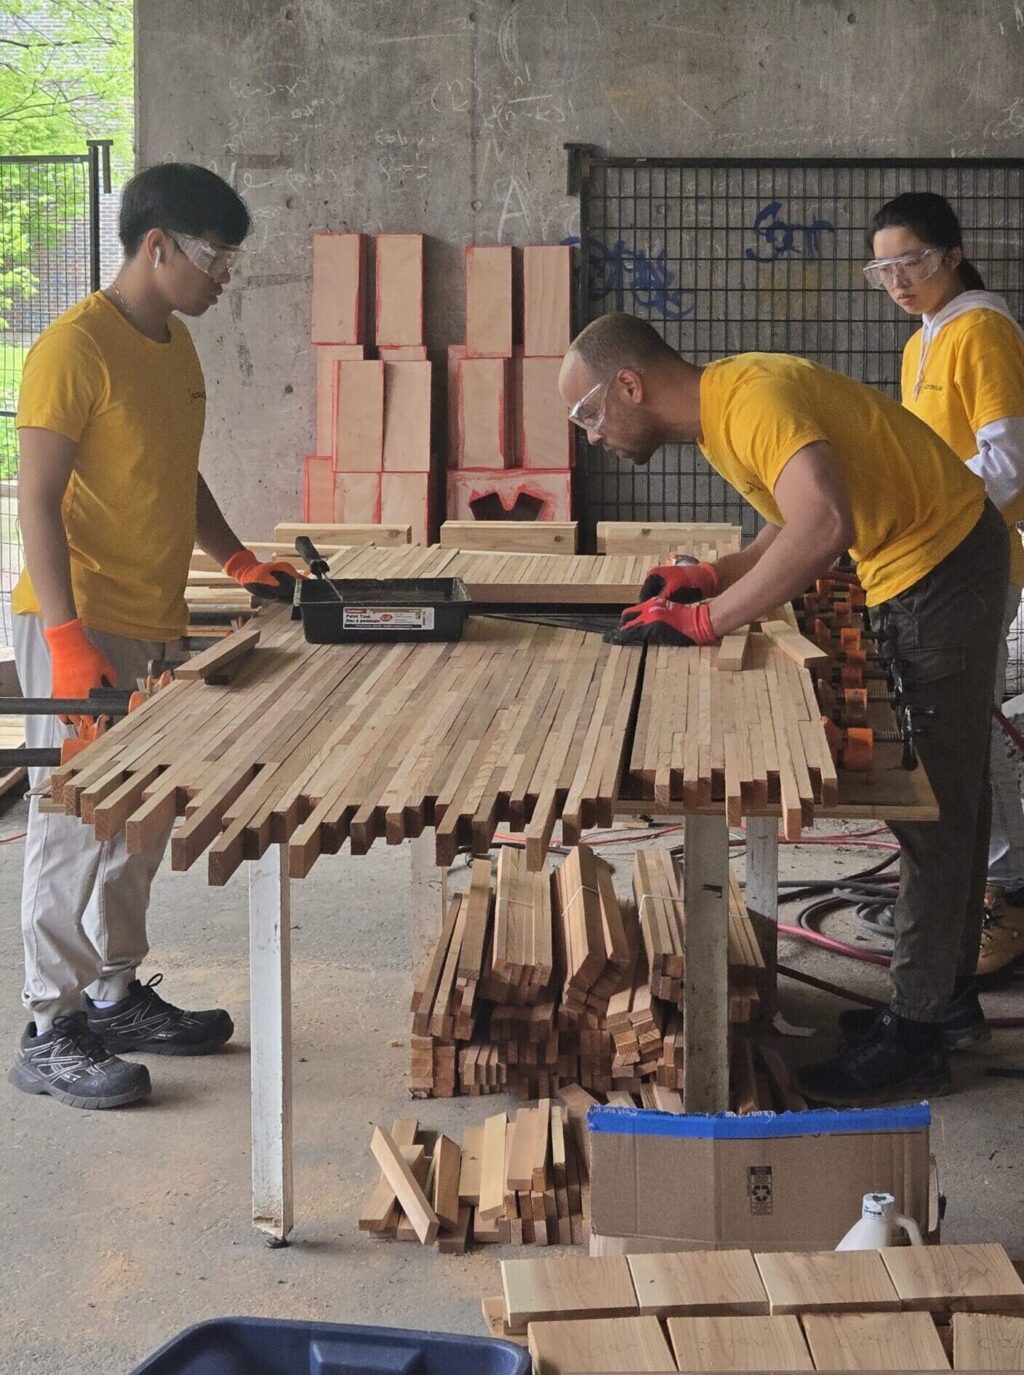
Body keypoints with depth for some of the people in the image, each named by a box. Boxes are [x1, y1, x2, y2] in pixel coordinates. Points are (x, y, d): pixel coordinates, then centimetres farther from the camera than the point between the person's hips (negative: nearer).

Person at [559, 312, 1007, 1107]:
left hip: (947, 567, -10)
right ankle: (949, 981, 31)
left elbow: (823, 526, -42)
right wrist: (714, 578, -2)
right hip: (915, 569, 10)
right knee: (950, 785, 18)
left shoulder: (751, 399, -26)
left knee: (935, 799, -6)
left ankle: (915, 1039, -1)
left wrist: (705, 619, -35)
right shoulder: (715, 410, 5)